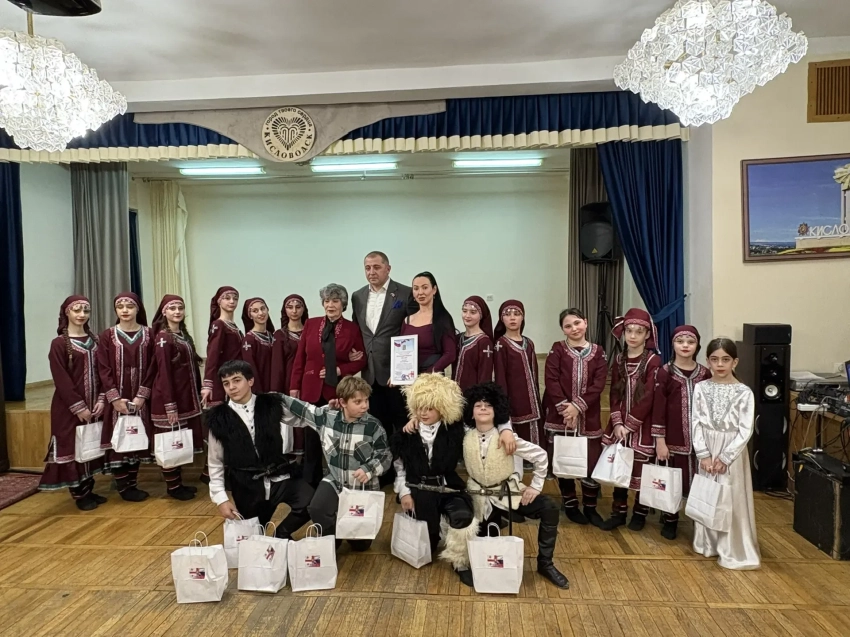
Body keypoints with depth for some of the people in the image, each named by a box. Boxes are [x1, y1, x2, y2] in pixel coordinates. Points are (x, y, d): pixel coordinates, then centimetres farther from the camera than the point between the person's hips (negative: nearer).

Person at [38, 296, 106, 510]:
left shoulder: (95, 340, 9)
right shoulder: (59, 344, -8)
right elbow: (61, 380, -12)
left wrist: (101, 399, -4)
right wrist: (78, 407, -15)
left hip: (93, 405, 5)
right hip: (70, 407, -5)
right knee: (73, 447, 2)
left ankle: (88, 490, 22)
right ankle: (79, 494, 12)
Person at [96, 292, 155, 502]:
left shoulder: (148, 335, 2)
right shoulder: (107, 336, -1)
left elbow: (151, 367, -1)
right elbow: (103, 370, -4)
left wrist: (142, 395, -10)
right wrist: (114, 398, -13)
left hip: (140, 398, 1)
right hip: (116, 399, -1)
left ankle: (133, 484, 18)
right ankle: (123, 487, 10)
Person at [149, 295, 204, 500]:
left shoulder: (184, 335, 13)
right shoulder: (163, 337, -11)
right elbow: (164, 373, -16)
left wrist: (198, 394, 12)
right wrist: (170, 405, -20)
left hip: (186, 397, 8)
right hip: (169, 399, -8)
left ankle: (179, 483, 23)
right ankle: (173, 486, 11)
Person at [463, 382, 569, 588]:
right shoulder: (464, 438, -10)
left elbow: (540, 455, -10)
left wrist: (536, 487, -9)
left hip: (509, 491, -1)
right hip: (481, 497, 1)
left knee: (549, 508, -22)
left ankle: (545, 563, -5)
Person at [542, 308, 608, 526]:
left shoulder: (598, 352, 6)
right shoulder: (557, 349, 1)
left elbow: (599, 384, -4)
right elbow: (551, 380, -8)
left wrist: (578, 406, -16)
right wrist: (564, 406, -18)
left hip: (589, 416, 1)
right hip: (560, 415, -1)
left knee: (592, 462, 0)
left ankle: (590, 506, 20)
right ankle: (570, 505, 25)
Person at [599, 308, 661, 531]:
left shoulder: (653, 361, -9)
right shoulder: (619, 360, 6)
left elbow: (648, 398, -14)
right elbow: (615, 394, 4)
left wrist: (630, 425, -14)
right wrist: (617, 423, -8)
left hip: (642, 426, -4)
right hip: (619, 425, 4)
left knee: (641, 470, 6)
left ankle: (640, 513, 25)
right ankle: (619, 512, 22)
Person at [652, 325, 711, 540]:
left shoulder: (705, 374, 2)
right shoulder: (665, 373, -6)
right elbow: (658, 408, -7)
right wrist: (660, 440, -10)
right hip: (672, 439, -2)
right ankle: (670, 520, 24)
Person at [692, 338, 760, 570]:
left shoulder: (744, 392, -8)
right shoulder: (701, 389, -1)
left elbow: (745, 431, -10)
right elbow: (696, 423, -2)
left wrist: (724, 457, -13)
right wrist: (704, 455, -10)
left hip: (732, 452, -3)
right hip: (706, 451, 3)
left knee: (732, 500, 1)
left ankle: (733, 550, 14)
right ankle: (708, 543, 27)